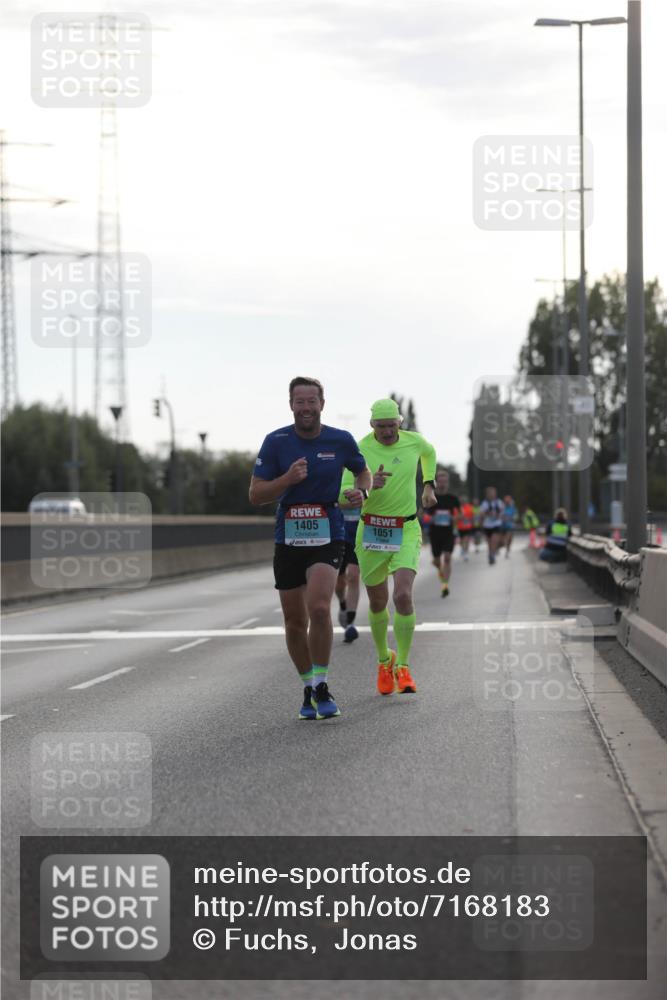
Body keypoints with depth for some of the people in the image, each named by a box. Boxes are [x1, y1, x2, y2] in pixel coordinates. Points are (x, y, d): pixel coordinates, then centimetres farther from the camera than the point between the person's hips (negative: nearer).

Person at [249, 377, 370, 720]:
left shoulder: (340, 440, -1)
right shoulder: (276, 441, -2)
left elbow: (363, 472, 20)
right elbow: (255, 494, -3)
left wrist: (359, 491, -2)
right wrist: (288, 479, -19)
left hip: (327, 536, -2)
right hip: (288, 539, 2)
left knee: (319, 608, -22)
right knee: (295, 621, 6)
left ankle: (322, 687, -8)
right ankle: (308, 690, 24)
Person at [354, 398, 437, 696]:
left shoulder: (413, 441, -4)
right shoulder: (361, 450, -12)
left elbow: (429, 452, 23)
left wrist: (429, 485, 18)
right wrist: (369, 485, -39)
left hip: (406, 532, 0)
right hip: (371, 532, 0)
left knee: (403, 597, -19)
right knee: (377, 603, 11)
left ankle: (403, 667, -5)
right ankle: (384, 660, 36)